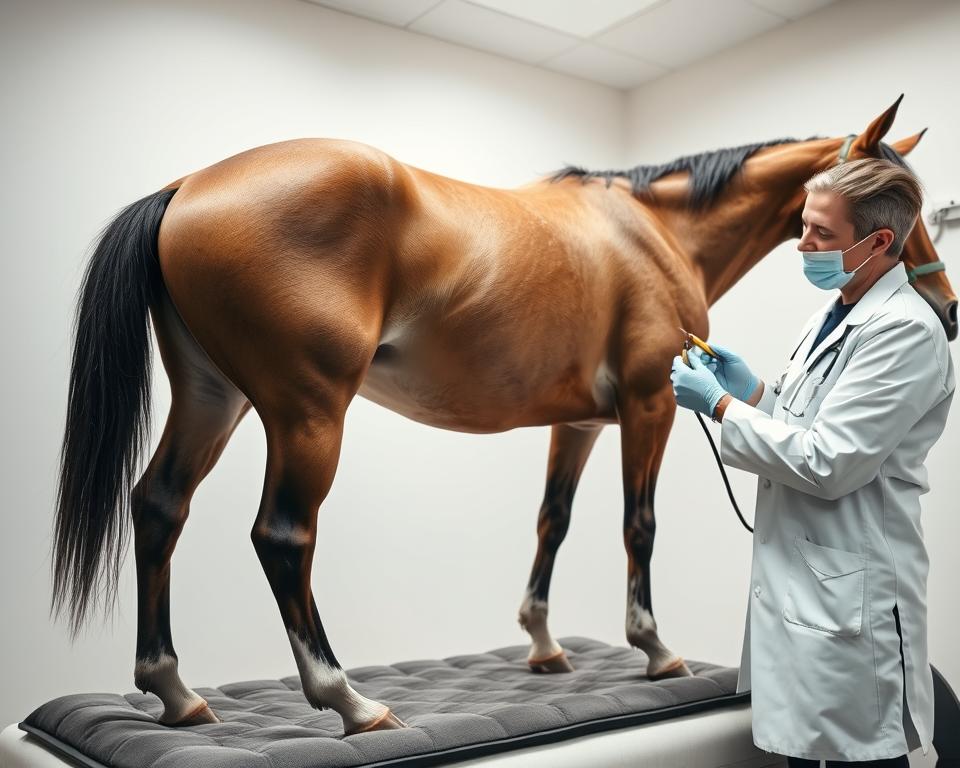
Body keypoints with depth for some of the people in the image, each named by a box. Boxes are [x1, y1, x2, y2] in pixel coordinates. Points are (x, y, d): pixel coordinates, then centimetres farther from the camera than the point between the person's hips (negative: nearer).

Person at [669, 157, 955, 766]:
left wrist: (719, 403, -15)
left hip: (848, 599, -9)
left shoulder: (904, 329, -18)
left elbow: (828, 464, -23)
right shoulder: (833, 315, 12)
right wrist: (753, 391, 5)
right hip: (798, 583, 9)